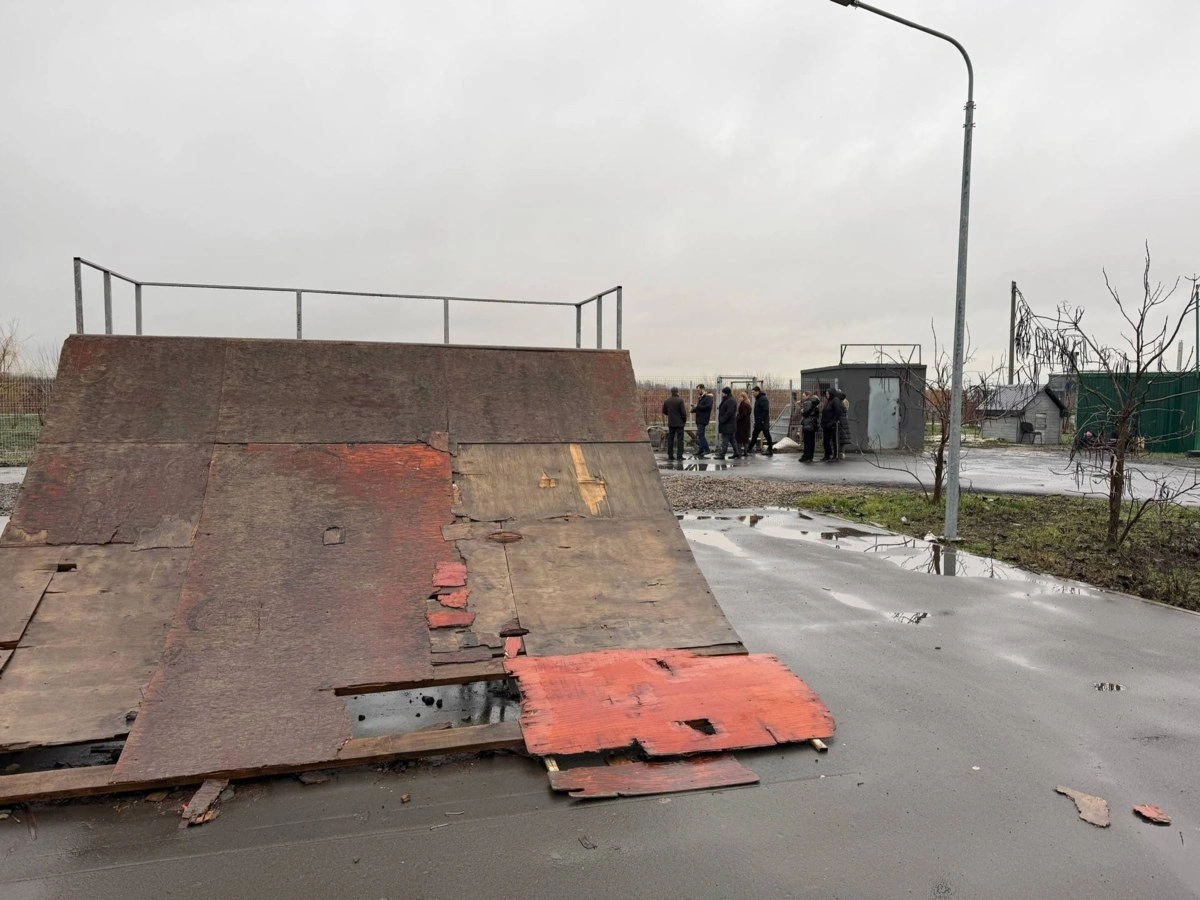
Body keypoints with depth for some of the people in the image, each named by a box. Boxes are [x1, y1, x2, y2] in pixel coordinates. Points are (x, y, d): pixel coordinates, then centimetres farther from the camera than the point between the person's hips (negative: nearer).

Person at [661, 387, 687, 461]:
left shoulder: (666, 401, 2)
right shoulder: (680, 400, -13)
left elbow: (664, 411, 10)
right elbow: (683, 412, -14)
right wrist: (685, 420, 1)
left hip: (671, 423, 4)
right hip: (679, 422, -4)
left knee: (670, 439, 9)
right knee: (680, 439, -1)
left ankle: (670, 455, 8)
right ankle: (679, 455, -3)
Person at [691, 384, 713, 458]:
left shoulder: (708, 397, -10)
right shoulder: (701, 398, 19)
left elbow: (708, 407, -23)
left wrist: (697, 407, -18)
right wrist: (694, 409, 4)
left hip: (703, 419, -10)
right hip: (699, 420, 10)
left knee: (701, 435, -12)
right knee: (699, 435, 11)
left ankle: (707, 449, -7)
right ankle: (701, 451, 16)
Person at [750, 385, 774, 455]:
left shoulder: (763, 399, -15)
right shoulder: (757, 399, 15)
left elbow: (766, 411, -22)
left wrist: (763, 420, -25)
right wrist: (756, 421, 17)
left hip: (763, 422, -10)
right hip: (758, 422, 10)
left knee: (767, 436, -1)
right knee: (754, 436, 12)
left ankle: (770, 450, 6)